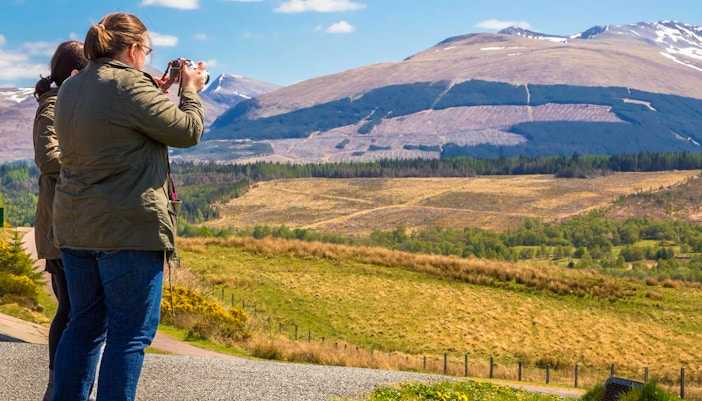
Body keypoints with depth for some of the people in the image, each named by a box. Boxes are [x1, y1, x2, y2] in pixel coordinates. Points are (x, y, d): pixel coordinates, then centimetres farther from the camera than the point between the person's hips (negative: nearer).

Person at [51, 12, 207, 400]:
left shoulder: (69, 88, 12)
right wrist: (190, 90, 10)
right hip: (128, 229, -8)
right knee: (131, 330, 0)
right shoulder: (130, 87, -14)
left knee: (84, 323, 17)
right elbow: (187, 131, -7)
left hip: (75, 228, 8)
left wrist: (155, 93, 20)